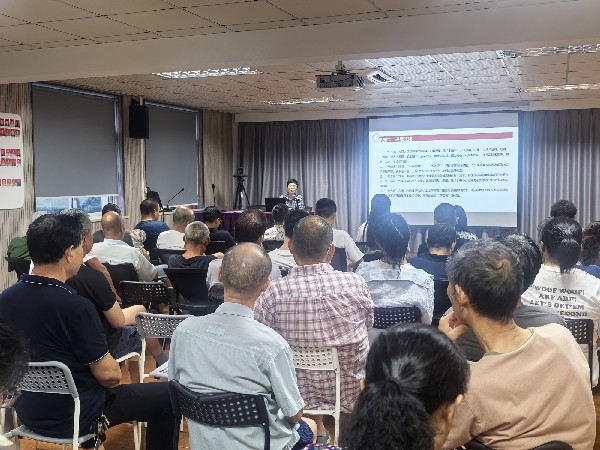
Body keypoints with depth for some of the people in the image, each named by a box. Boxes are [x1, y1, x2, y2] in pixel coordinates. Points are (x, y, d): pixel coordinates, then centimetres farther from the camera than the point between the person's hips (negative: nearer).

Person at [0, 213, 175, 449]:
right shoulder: (75, 306, -28)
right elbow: (108, 375, -20)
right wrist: (112, 379, 3)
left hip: (27, 412, 8)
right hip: (72, 417, -7)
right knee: (165, 396, 6)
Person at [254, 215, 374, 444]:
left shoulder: (272, 294, -23)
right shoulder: (356, 284, -20)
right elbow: (368, 325, -1)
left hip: (299, 395, 0)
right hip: (352, 393, 0)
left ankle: (320, 431, 40)